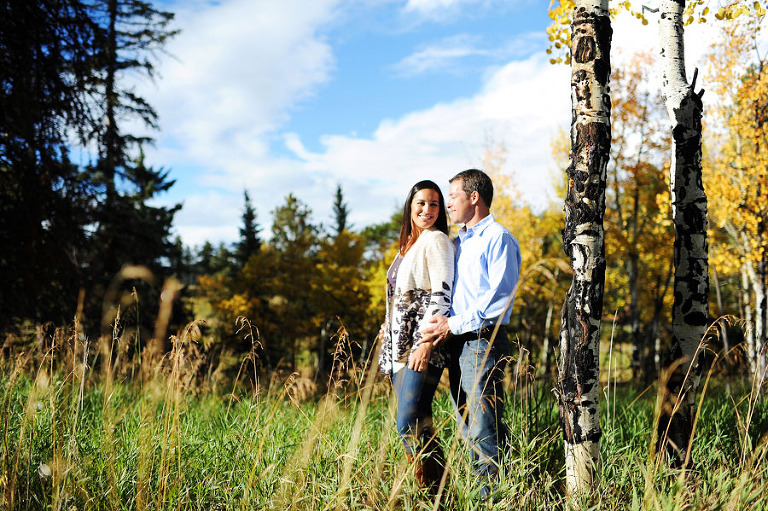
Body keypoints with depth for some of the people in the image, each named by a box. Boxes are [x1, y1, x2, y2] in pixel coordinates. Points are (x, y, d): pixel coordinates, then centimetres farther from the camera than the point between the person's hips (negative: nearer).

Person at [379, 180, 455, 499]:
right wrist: (387, 327, 17)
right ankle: (428, 492, 12)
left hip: (423, 343, -8)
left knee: (409, 424, -16)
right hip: (400, 345, 8)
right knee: (417, 423, 7)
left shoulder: (436, 240, -5)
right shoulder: (408, 245, 20)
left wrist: (426, 342, -21)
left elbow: (441, 295, -13)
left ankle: (436, 493, -10)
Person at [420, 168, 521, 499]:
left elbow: (500, 297, -15)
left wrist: (454, 324, -16)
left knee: (485, 428, -10)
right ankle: (480, 490, 17)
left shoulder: (498, 238, -5)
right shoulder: (457, 243, 22)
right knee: (466, 428, 10)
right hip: (457, 345, 9)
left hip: (482, 341, -9)